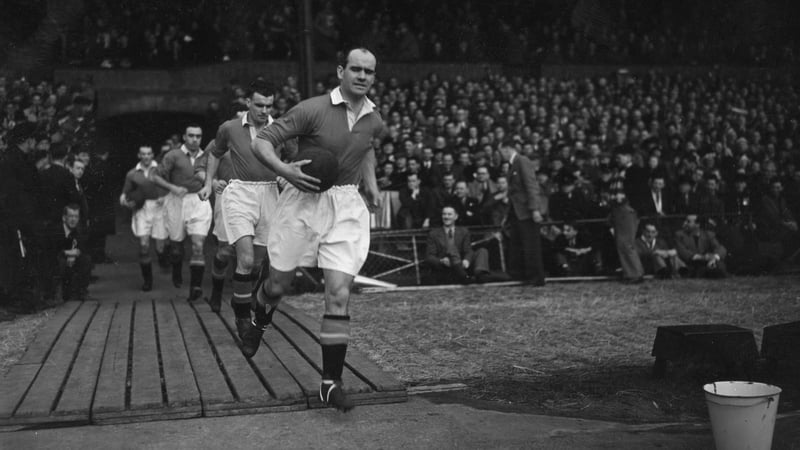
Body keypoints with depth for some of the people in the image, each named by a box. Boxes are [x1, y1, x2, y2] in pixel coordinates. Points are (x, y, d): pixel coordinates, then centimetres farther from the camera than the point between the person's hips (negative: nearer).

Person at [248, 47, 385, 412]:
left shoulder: (374, 122, 4)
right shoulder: (312, 109, -13)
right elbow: (262, 142, -12)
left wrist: (371, 183, 17)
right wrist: (284, 170, -29)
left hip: (347, 208, 3)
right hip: (303, 202, -2)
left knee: (339, 295, -9)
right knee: (278, 285, 10)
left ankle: (331, 382, 0)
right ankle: (259, 324, 47)